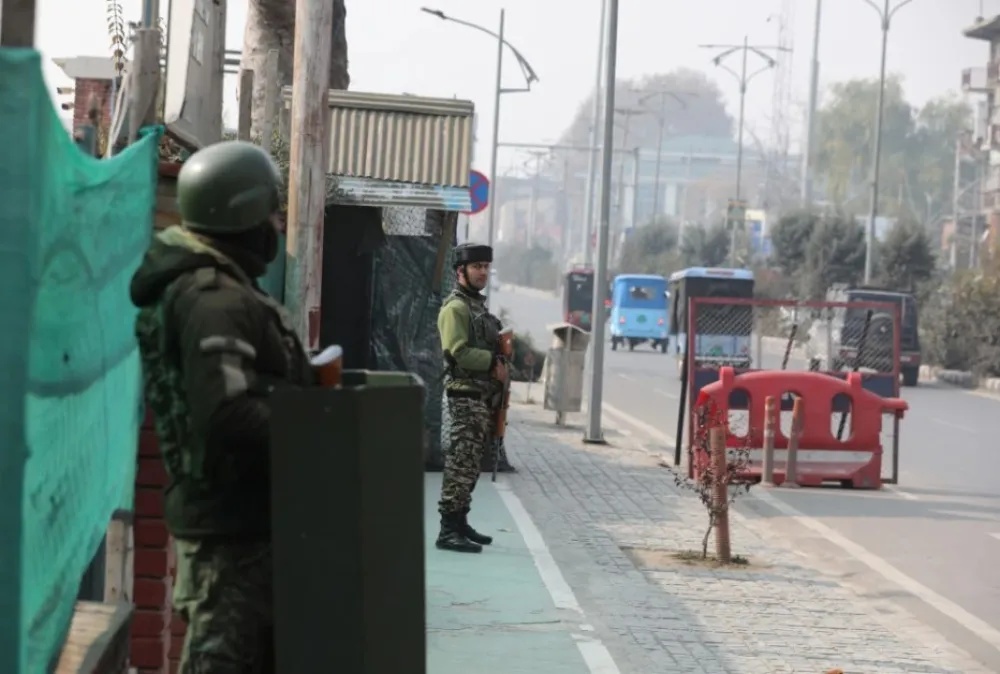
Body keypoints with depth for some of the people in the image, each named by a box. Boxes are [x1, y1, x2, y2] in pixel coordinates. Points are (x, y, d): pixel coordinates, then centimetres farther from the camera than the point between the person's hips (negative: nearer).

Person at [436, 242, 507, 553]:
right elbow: (459, 351, -21)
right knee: (461, 463, -11)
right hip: (466, 395, -10)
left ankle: (460, 523, 20)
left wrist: (499, 364, 11)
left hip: (484, 396, 10)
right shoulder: (455, 307, -11)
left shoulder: (479, 305, 20)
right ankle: (449, 530, -12)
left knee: (471, 464, 13)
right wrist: (493, 363, -15)